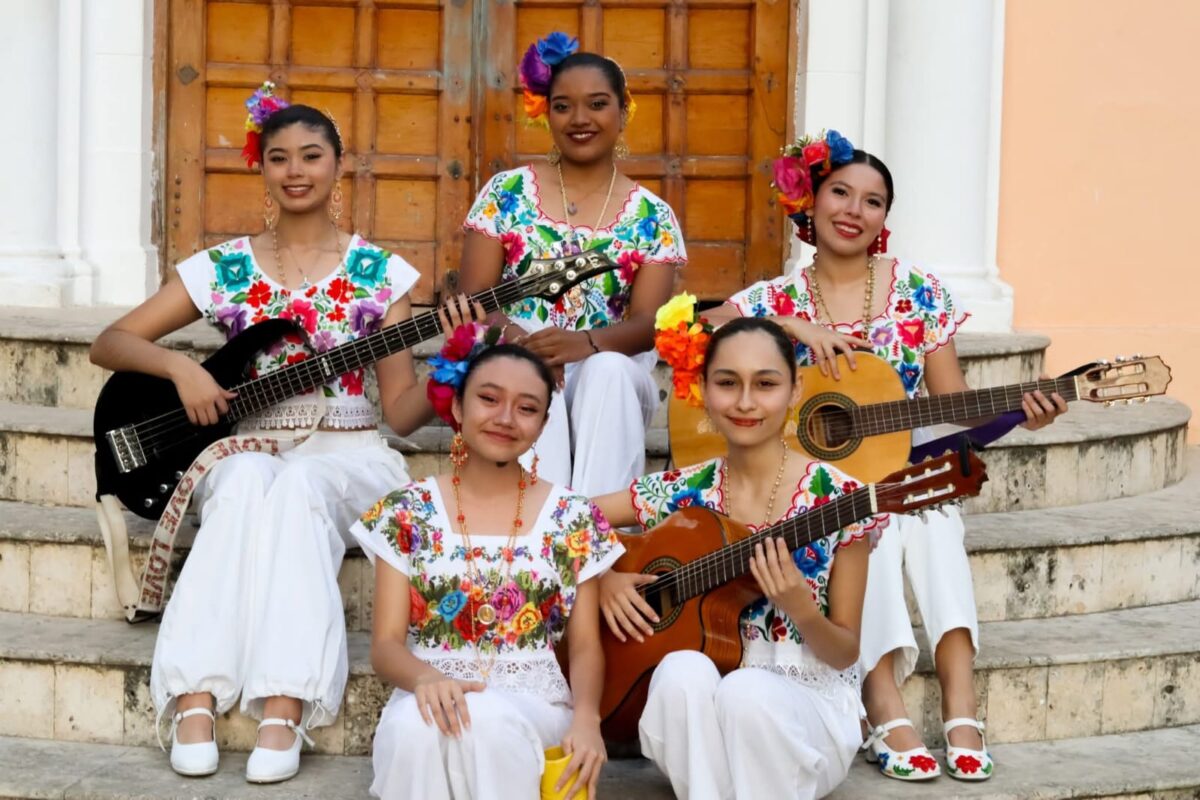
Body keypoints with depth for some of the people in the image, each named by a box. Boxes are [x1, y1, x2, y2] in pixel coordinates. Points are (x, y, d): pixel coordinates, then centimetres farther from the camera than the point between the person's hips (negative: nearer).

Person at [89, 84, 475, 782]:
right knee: (249, 479, -36)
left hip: (346, 455, -1)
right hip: (248, 446, 1)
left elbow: (400, 410, 3)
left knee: (297, 485, -37)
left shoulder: (380, 272, 6)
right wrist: (180, 366, -11)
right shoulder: (224, 269, 7)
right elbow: (109, 343, 7)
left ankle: (285, 711, -43)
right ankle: (197, 699, -40)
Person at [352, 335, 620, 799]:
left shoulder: (573, 521, 6)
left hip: (534, 706, 0)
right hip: (432, 697, 0)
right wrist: (426, 677, -24)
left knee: (488, 718, -36)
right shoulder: (407, 514, 5)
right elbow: (386, 646, 0)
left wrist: (586, 716, -16)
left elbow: (586, 647, 7)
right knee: (415, 725, -36)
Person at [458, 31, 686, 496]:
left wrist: (587, 342, -27)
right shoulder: (505, 194, 7)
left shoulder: (653, 217, 7)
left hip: (612, 375, 1)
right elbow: (472, 299, 0)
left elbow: (648, 323, -4)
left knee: (608, 372, -34)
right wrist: (513, 337, -23)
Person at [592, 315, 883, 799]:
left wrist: (800, 607, -24)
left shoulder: (837, 500, -7)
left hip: (808, 702, -2)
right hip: (698, 703, 2)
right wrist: (602, 577, -6)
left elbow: (846, 652, -4)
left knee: (747, 691, -35)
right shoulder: (682, 494, 2)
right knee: (683, 671, -32)